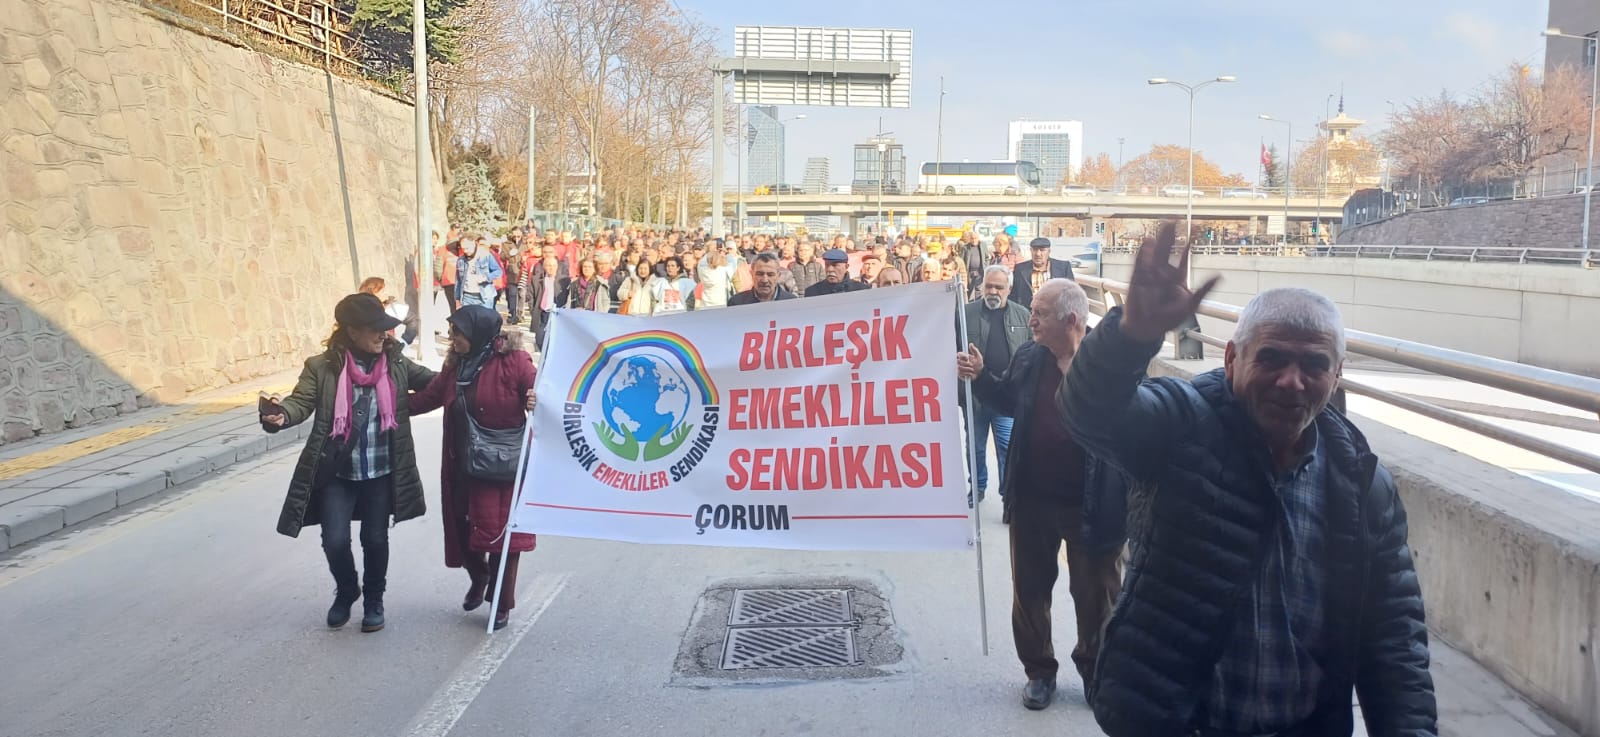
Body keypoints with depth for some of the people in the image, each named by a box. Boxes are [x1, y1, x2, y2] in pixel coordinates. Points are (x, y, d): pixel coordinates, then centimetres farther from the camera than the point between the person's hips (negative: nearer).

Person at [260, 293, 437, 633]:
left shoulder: (396, 362, -2)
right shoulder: (322, 366, -9)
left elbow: (434, 383, 2)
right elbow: (301, 401, -15)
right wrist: (280, 415, -38)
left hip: (381, 472, 2)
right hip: (337, 473, -1)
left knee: (375, 540, 11)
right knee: (335, 540, -5)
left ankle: (373, 599, 36)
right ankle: (346, 591, 27)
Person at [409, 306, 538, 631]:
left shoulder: (512, 360, -14)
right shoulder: (456, 365, 6)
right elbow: (427, 398, 11)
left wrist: (537, 403, -36)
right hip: (464, 465, 6)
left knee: (502, 531, 3)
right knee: (463, 527, 10)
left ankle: (502, 604, 20)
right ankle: (478, 576, 42)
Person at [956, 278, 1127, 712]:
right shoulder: (1029, 357, -1)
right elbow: (1008, 402, 18)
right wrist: (980, 377, 0)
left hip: (1092, 505, -4)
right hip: (1032, 499, 4)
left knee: (1095, 594, 14)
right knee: (1030, 589, 15)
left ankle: (1095, 670, 37)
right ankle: (1039, 671, 34)